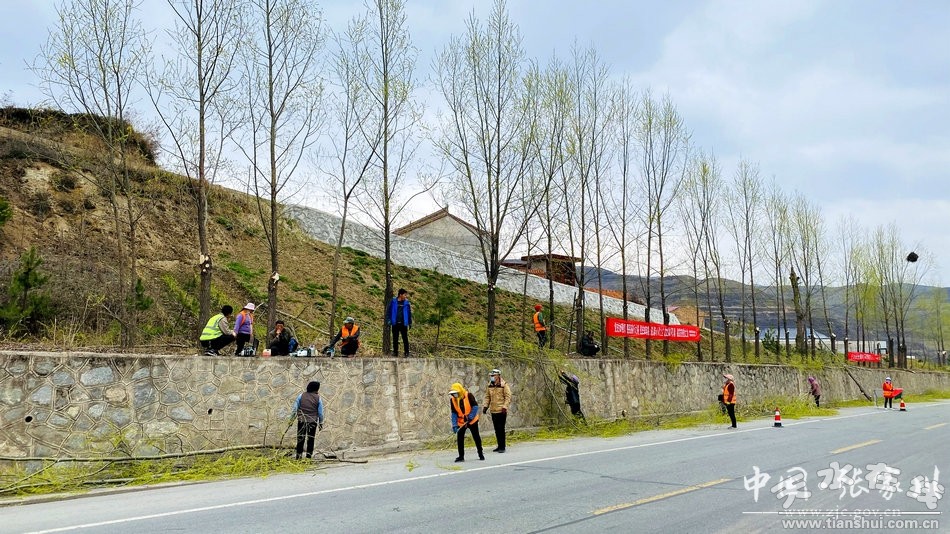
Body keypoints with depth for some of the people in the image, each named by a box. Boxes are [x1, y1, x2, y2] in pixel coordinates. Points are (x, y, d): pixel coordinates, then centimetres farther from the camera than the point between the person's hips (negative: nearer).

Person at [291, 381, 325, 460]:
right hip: (312, 421, -1)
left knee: (300, 439, 10)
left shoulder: (301, 396, -1)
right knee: (310, 439, 8)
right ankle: (309, 456, 8)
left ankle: (298, 455, 10)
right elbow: (320, 412, -3)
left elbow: (295, 408, -2)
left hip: (301, 420, 1)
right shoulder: (318, 398, -5)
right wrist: (321, 423, 7)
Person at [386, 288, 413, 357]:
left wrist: (410, 323, 7)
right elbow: (388, 311, 4)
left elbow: (409, 313, 8)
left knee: (405, 338, -1)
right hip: (395, 324, 0)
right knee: (395, 339, 8)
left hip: (403, 324, 0)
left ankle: (406, 352, 5)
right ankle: (395, 352, 17)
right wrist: (388, 320, -4)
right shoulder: (393, 302, -1)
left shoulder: (406, 302, 2)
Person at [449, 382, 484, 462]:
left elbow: (475, 406, -16)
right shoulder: (452, 399, -8)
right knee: (460, 438, -4)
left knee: (476, 437, 7)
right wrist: (454, 425, -13)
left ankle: (480, 453, 23)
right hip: (461, 421, 3)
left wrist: (470, 417, -22)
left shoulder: (468, 396, -20)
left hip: (472, 420, -3)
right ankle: (461, 456, 5)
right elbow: (454, 413, -5)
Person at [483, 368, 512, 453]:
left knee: (501, 429, -4)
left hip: (501, 411, -6)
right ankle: (499, 446, 21)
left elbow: (508, 397, -11)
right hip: (493, 411, 6)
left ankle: (502, 447, 2)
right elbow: (487, 397, 16)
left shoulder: (504, 385, -8)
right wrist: (486, 406, 6)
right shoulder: (490, 386, 9)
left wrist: (505, 407, -18)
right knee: (496, 429, 11)